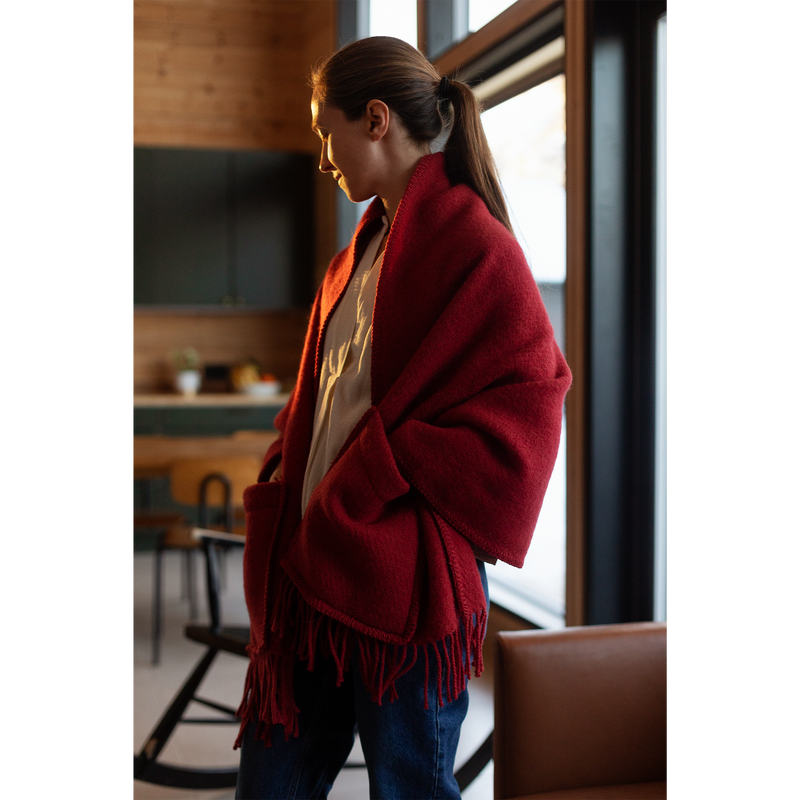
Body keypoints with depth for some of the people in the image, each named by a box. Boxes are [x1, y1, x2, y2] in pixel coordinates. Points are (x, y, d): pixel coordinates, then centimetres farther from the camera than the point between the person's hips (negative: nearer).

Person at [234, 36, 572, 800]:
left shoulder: (470, 242, -10)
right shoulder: (363, 251, 16)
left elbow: (527, 395, -18)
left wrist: (384, 485, -17)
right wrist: (281, 498, 7)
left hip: (406, 583, -8)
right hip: (315, 569, 8)